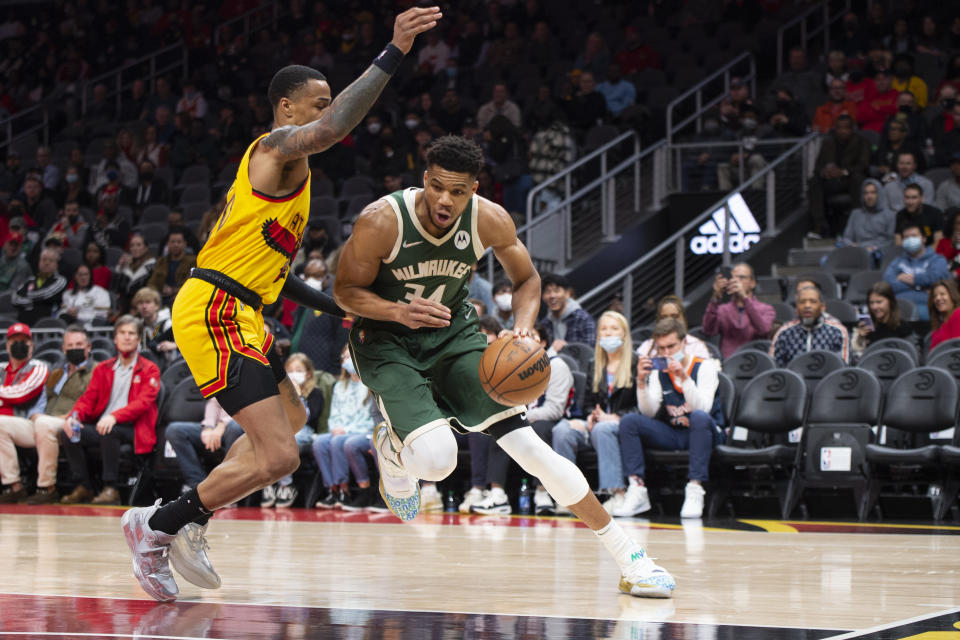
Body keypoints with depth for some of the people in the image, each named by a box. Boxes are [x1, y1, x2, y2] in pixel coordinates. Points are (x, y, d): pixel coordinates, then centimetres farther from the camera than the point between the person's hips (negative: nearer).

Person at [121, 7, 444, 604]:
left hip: (237, 313, 11)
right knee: (277, 457, -17)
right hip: (214, 312, -11)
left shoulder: (288, 168, 23)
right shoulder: (280, 146, -7)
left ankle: (189, 524, 26)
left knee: (291, 419, 30)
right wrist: (392, 55, -34)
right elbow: (332, 129, -31)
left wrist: (335, 307, 25)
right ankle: (157, 526, -2)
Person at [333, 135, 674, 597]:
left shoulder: (491, 221, -16)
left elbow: (527, 280, 2)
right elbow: (345, 290, -12)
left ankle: (628, 556, -3)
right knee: (435, 459, -27)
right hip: (386, 339, -3)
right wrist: (400, 311, -31)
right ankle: (391, 448, 15)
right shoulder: (381, 221, -25)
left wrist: (522, 329, -19)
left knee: (526, 444, -9)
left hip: (452, 333, 3)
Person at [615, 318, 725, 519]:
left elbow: (703, 408, -20)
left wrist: (684, 377, -32)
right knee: (629, 421, -17)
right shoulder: (658, 373, 6)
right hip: (671, 435, 4)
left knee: (699, 417, -38)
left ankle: (695, 491, -38)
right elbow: (649, 413, -5)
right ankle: (637, 491, -24)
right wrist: (641, 382, -18)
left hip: (702, 434, -4)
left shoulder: (705, 367, -5)